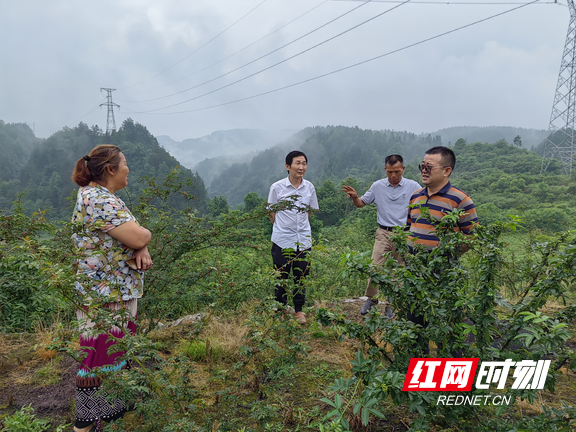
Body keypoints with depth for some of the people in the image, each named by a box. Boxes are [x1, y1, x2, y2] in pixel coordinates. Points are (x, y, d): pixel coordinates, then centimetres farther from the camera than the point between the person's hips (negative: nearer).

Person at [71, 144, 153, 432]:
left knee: (117, 352, 22)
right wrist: (145, 234, -4)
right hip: (105, 295, -11)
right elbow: (138, 237, -28)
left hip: (117, 291, 11)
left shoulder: (97, 195, 13)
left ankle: (112, 408, 38)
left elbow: (135, 238, 11)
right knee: (101, 357, 2)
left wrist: (141, 250, -10)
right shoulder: (100, 200, -21)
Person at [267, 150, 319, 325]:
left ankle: (298, 310, 28)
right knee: (281, 277, 7)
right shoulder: (277, 187, -8)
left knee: (301, 277, 11)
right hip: (282, 240, -3)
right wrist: (284, 226, 0)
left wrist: (300, 225, 11)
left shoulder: (309, 187, 1)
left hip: (304, 240, 3)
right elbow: (271, 212, 2)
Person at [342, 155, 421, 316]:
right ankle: (371, 298, 16)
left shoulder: (413, 186, 0)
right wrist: (354, 197, -10)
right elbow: (361, 203, 12)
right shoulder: (378, 186, 5)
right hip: (383, 233, 1)